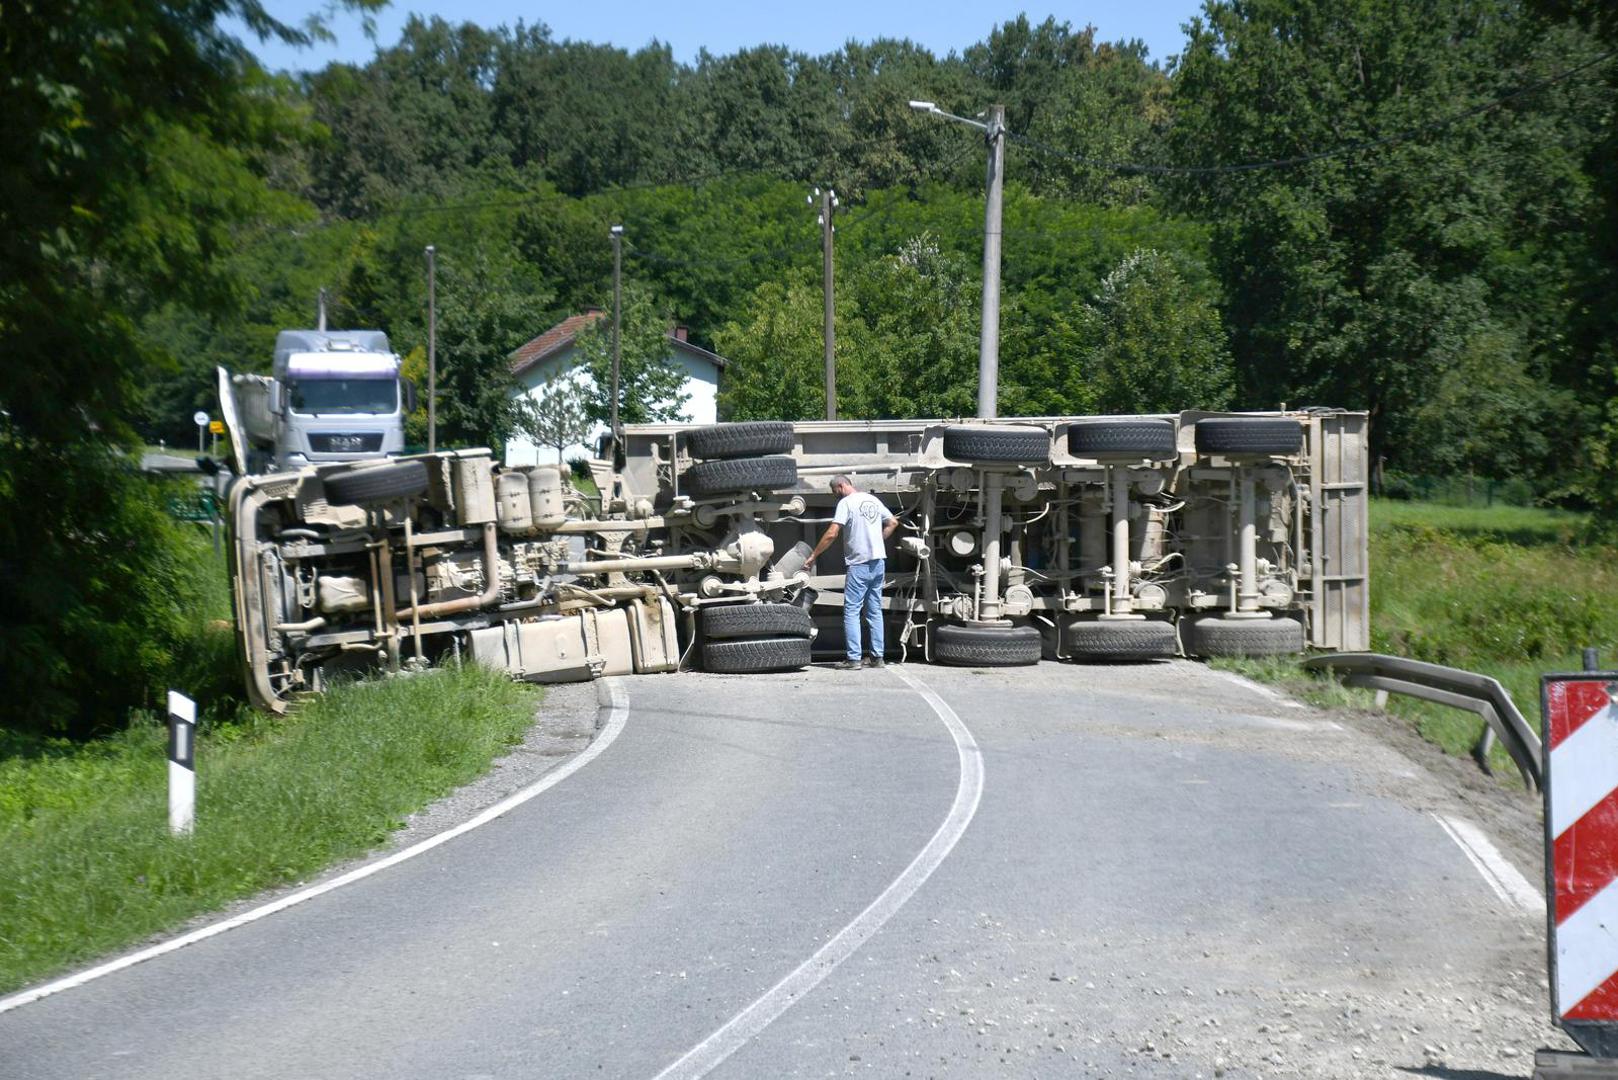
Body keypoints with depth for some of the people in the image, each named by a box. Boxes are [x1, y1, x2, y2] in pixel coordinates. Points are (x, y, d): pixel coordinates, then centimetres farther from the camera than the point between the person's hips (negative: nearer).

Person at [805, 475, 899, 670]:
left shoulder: (846, 502, -9)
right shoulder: (873, 500, 13)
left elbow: (832, 533, -15)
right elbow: (893, 522, 20)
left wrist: (813, 556, -9)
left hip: (859, 564, -7)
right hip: (878, 561, 7)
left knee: (851, 611, -3)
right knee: (875, 610, 12)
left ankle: (853, 658, -8)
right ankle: (877, 657, 12)